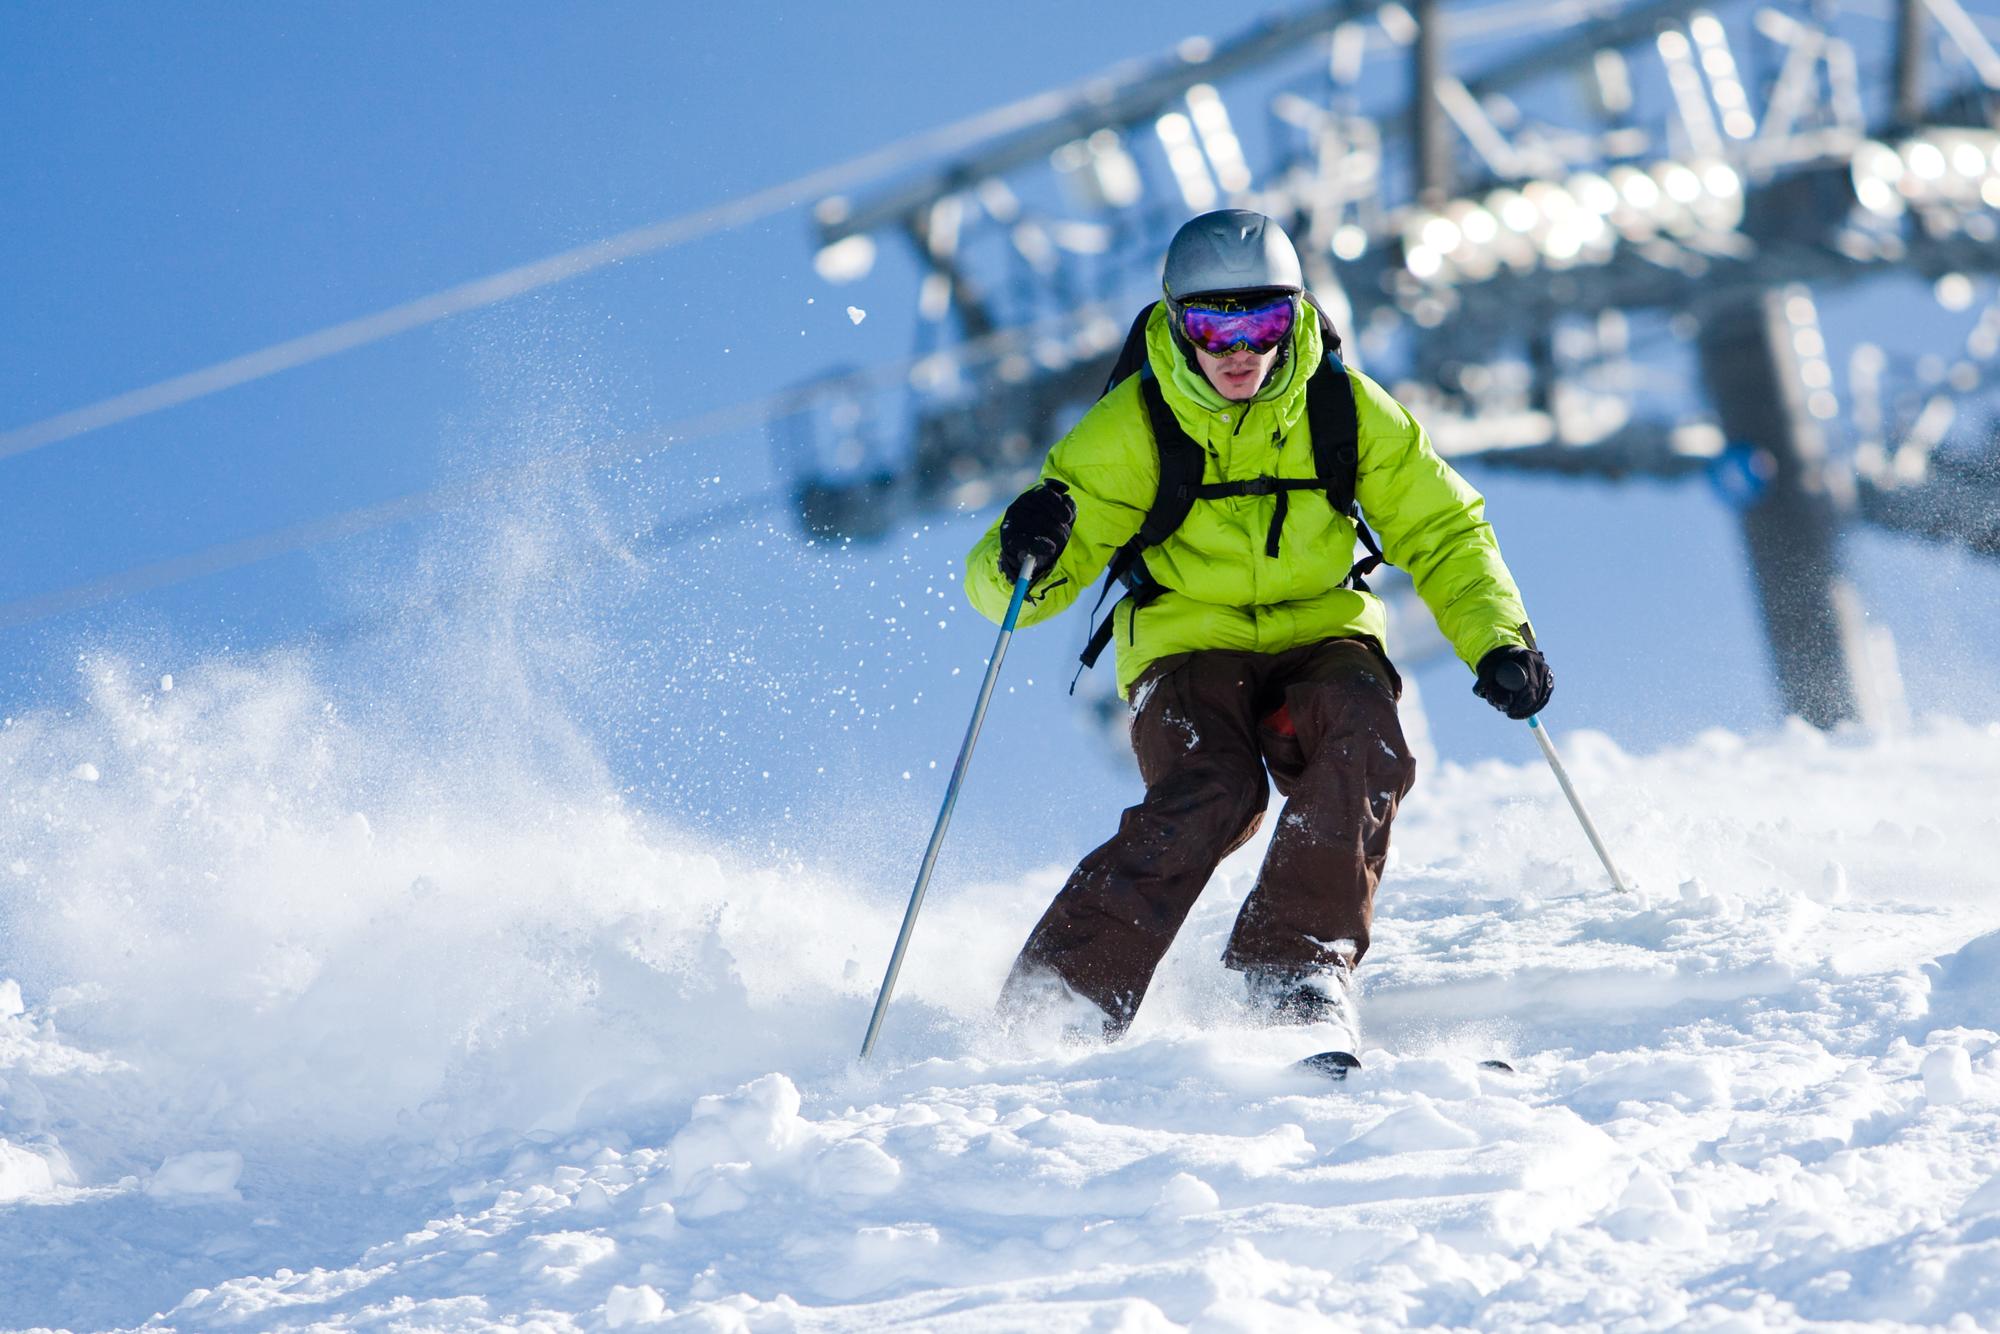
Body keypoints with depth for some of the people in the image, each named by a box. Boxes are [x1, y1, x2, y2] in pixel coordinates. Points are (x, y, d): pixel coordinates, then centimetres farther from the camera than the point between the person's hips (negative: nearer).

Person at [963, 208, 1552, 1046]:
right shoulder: (1131, 427, -10)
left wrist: (1499, 640, -12)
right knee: (1209, 795, -32)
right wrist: (1024, 559, -36)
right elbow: (1003, 588, -11)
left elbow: (1442, 532, 5)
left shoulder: (1347, 408, -5)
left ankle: (1298, 964, -26)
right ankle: (1055, 1002, -26)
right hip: (1188, 650, -2)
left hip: (1319, 638, 2)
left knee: (1363, 741, -32)